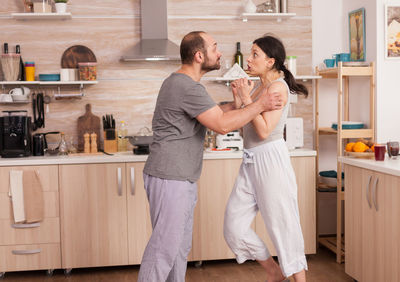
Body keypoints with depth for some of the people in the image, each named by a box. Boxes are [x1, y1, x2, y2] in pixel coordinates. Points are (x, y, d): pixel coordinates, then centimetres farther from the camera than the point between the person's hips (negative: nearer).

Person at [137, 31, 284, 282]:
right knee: (165, 245, -7)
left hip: (182, 179, 11)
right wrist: (259, 106, -11)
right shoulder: (189, 88, -18)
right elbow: (222, 125, -20)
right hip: (169, 179, -11)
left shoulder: (180, 82, 16)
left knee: (181, 245, 15)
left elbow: (213, 113, 22)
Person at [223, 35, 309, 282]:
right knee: (234, 226, 7)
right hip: (251, 161, 9)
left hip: (271, 159, -9)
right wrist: (238, 98, 3)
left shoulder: (277, 87, -10)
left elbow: (264, 130, -18)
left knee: (282, 225, 0)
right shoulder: (257, 86, 14)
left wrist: (247, 99, -15)